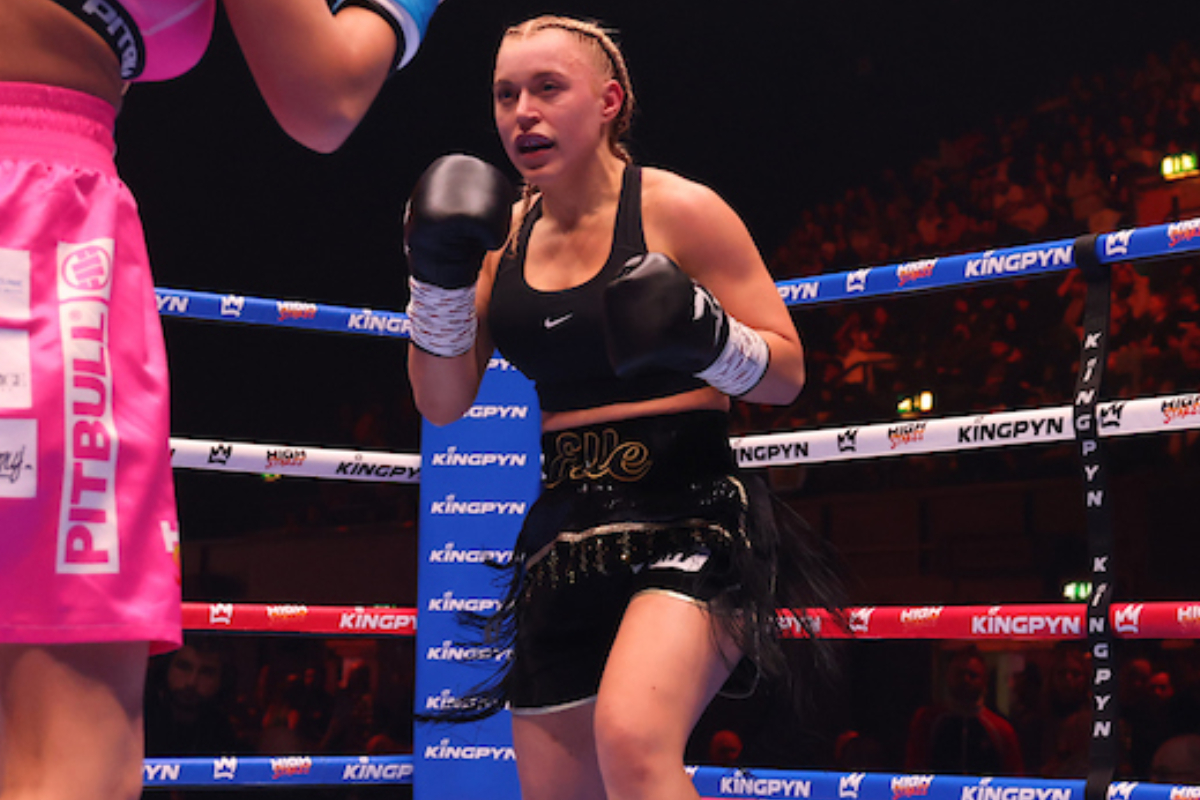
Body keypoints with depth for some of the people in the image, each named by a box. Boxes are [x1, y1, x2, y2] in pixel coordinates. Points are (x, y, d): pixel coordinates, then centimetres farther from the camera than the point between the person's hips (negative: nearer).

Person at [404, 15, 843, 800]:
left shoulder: (679, 210, -6)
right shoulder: (504, 232, 9)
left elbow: (787, 373, -3)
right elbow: (443, 404, 8)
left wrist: (703, 337, -23)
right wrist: (439, 273, -5)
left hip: (689, 514, -6)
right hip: (568, 530, 6)